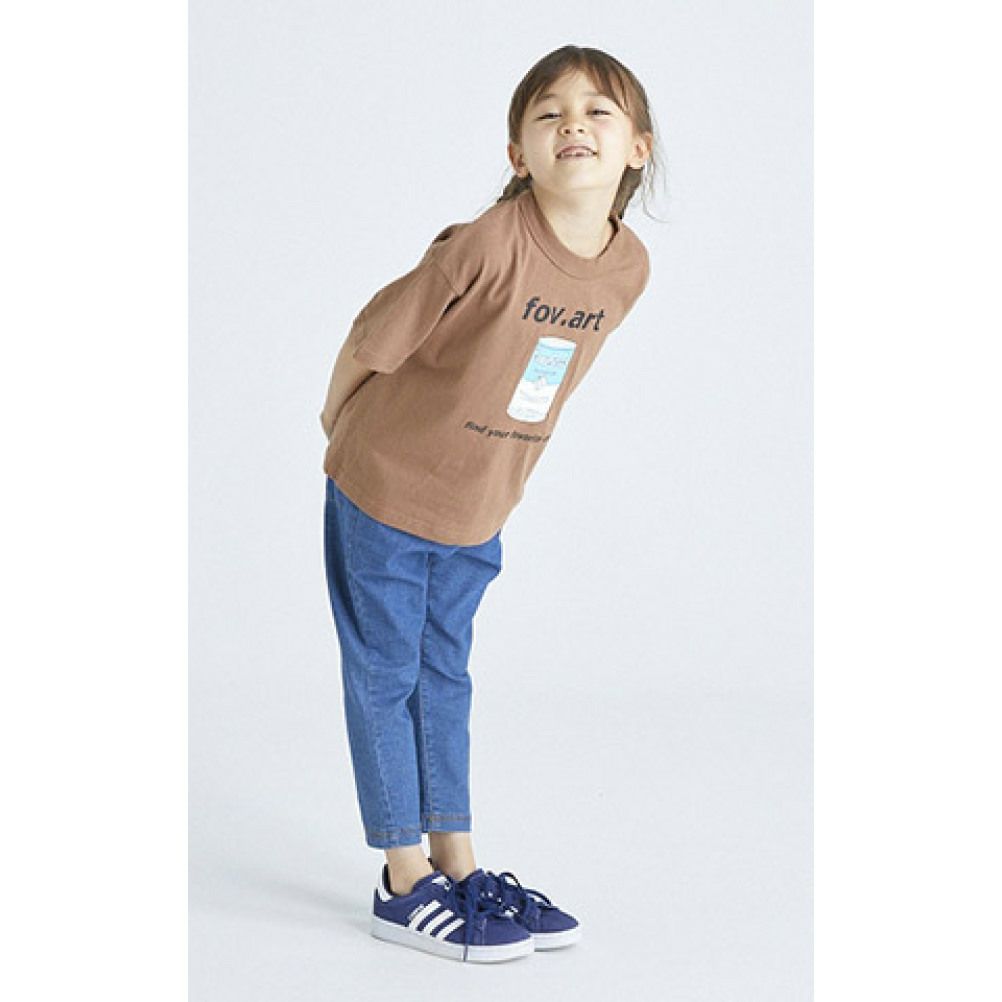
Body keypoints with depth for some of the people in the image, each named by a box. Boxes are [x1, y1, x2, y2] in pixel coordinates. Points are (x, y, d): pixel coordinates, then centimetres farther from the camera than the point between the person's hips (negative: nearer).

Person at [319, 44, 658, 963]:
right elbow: (374, 338, -17)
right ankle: (405, 886, 14)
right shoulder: (488, 246, -29)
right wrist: (343, 424, 0)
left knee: (443, 676, 17)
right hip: (383, 493, -5)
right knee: (385, 677, 6)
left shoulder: (630, 268, -9)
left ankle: (455, 867, 26)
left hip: (479, 510, 5)